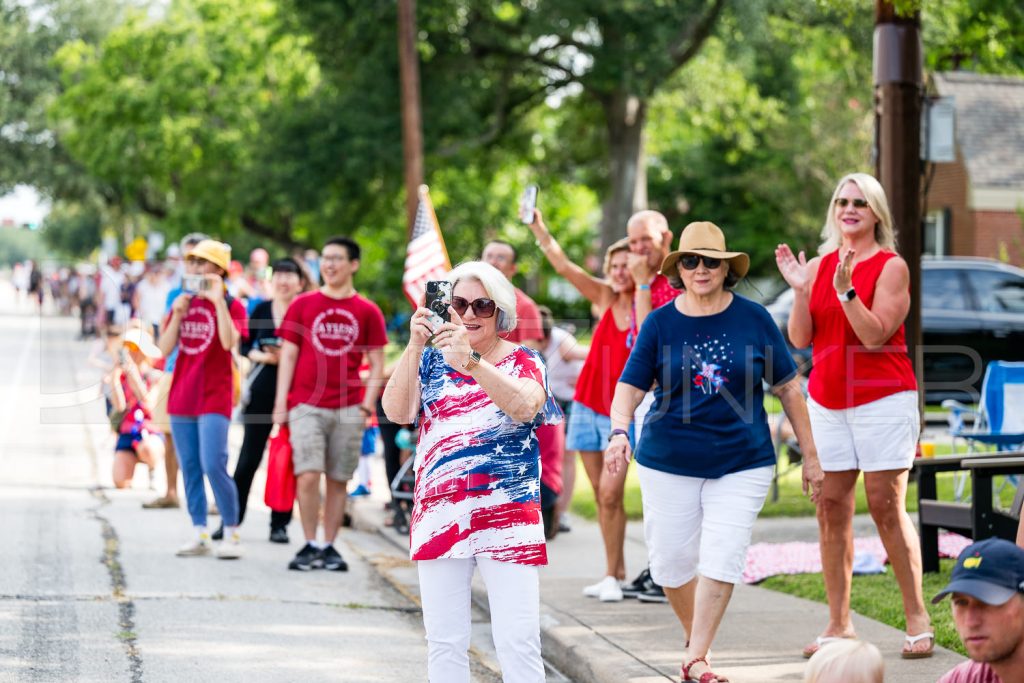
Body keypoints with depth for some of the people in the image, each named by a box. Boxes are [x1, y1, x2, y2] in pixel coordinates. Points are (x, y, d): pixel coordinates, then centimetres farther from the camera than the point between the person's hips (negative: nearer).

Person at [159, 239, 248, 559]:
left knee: (214, 466, -14)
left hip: (214, 398, -6)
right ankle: (199, 535, 13)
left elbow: (229, 341, -22)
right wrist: (178, 313, -8)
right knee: (190, 469, 7)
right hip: (182, 397, 6)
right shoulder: (183, 302, 12)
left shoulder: (231, 305, -3)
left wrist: (218, 300, -22)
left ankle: (231, 534, -4)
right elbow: (165, 348, 4)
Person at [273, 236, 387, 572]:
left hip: (348, 409, 1)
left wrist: (368, 403, -4)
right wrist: (281, 401, -1)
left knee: (338, 480, 5)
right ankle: (310, 545, -3)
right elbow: (288, 354, 6)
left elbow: (377, 363, 7)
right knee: (308, 475, -12)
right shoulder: (303, 304, 6)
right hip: (306, 404, -1)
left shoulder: (367, 311, 6)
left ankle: (329, 546, 14)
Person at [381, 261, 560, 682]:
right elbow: (397, 412, -6)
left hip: (508, 517, -2)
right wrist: (414, 347, -18)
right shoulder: (432, 360, 11)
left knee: (519, 644, -8)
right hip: (439, 515, 3)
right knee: (444, 644, 5)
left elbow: (525, 407, -19)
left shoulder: (523, 361, 4)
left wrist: (472, 360, -32)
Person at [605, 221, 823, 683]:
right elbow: (630, 387, -4)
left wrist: (810, 455, 5)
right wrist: (619, 432, -24)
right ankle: (694, 637, 29)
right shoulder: (660, 323, -1)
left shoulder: (753, 319, -1)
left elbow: (788, 388, 4)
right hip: (668, 463, 1)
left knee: (721, 562, -9)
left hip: (741, 463, -1)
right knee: (670, 562, 5)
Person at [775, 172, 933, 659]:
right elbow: (800, 339, 3)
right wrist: (800, 289, -9)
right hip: (826, 402, 5)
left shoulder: (891, 266, -3)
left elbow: (876, 335, -13)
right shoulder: (817, 266, 10)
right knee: (831, 510, 1)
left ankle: (917, 619, 0)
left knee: (887, 508, -7)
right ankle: (838, 624, 6)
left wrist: (846, 290, -23)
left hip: (882, 400, -5)